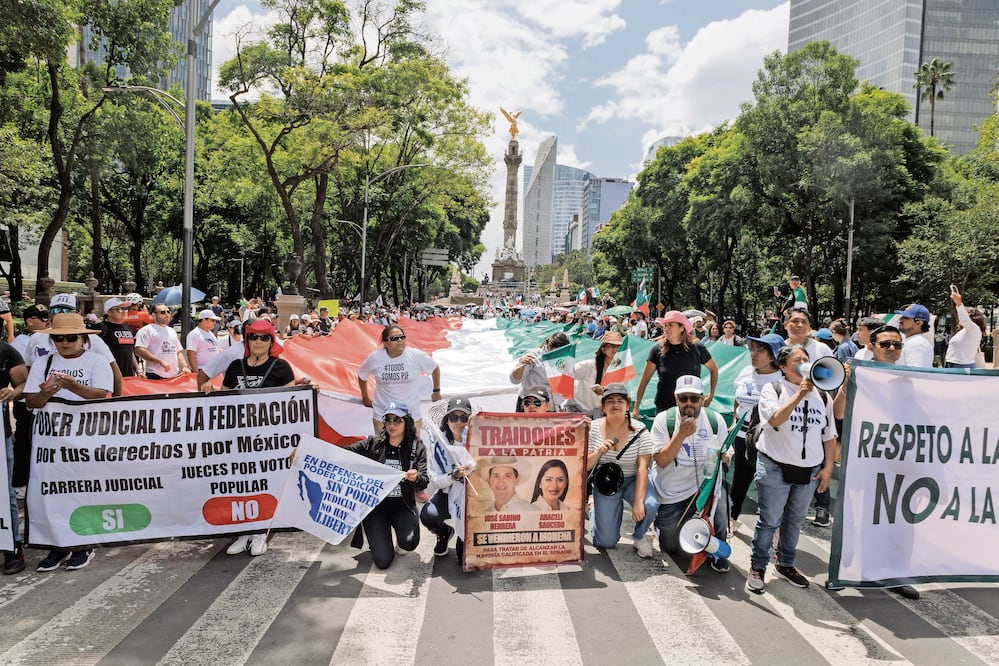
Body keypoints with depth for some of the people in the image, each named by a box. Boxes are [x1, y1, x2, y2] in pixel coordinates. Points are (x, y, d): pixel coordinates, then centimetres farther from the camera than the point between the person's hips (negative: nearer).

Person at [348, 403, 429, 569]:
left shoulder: (417, 447, -3)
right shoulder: (373, 443, -2)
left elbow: (423, 483, -9)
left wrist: (415, 478, -33)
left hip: (402, 505, 0)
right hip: (375, 505, 0)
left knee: (409, 543, -28)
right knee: (383, 560, -12)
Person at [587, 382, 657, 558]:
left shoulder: (639, 429, -13)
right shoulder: (594, 428, -8)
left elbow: (643, 467, -18)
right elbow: (585, 466, -6)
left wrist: (638, 502, -27)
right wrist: (599, 452, -27)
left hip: (632, 481, 0)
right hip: (605, 483, 1)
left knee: (650, 505, -33)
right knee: (606, 542, -2)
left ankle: (639, 537, 1)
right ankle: (596, 513, 34)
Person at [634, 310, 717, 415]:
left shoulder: (697, 348, 1)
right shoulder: (657, 350, -2)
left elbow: (714, 369, 17)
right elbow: (644, 380, -2)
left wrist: (711, 395, 10)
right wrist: (636, 408, -6)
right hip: (664, 408, 0)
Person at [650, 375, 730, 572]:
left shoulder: (715, 420, -6)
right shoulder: (664, 419, -12)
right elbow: (661, 461, -19)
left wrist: (722, 458, -23)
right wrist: (681, 434, -29)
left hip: (704, 482, 1)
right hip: (670, 493, -1)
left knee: (720, 497, -33)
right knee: (670, 547, 6)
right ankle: (667, 523, 42)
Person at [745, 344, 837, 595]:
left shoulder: (821, 396, 7)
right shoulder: (772, 389, -6)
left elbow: (829, 436, 11)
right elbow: (776, 419, -24)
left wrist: (828, 467, 4)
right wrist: (800, 394, -26)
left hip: (810, 470, 5)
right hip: (776, 468, -5)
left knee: (795, 520, 16)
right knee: (769, 521, 1)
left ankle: (785, 564, 33)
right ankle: (757, 568, 15)